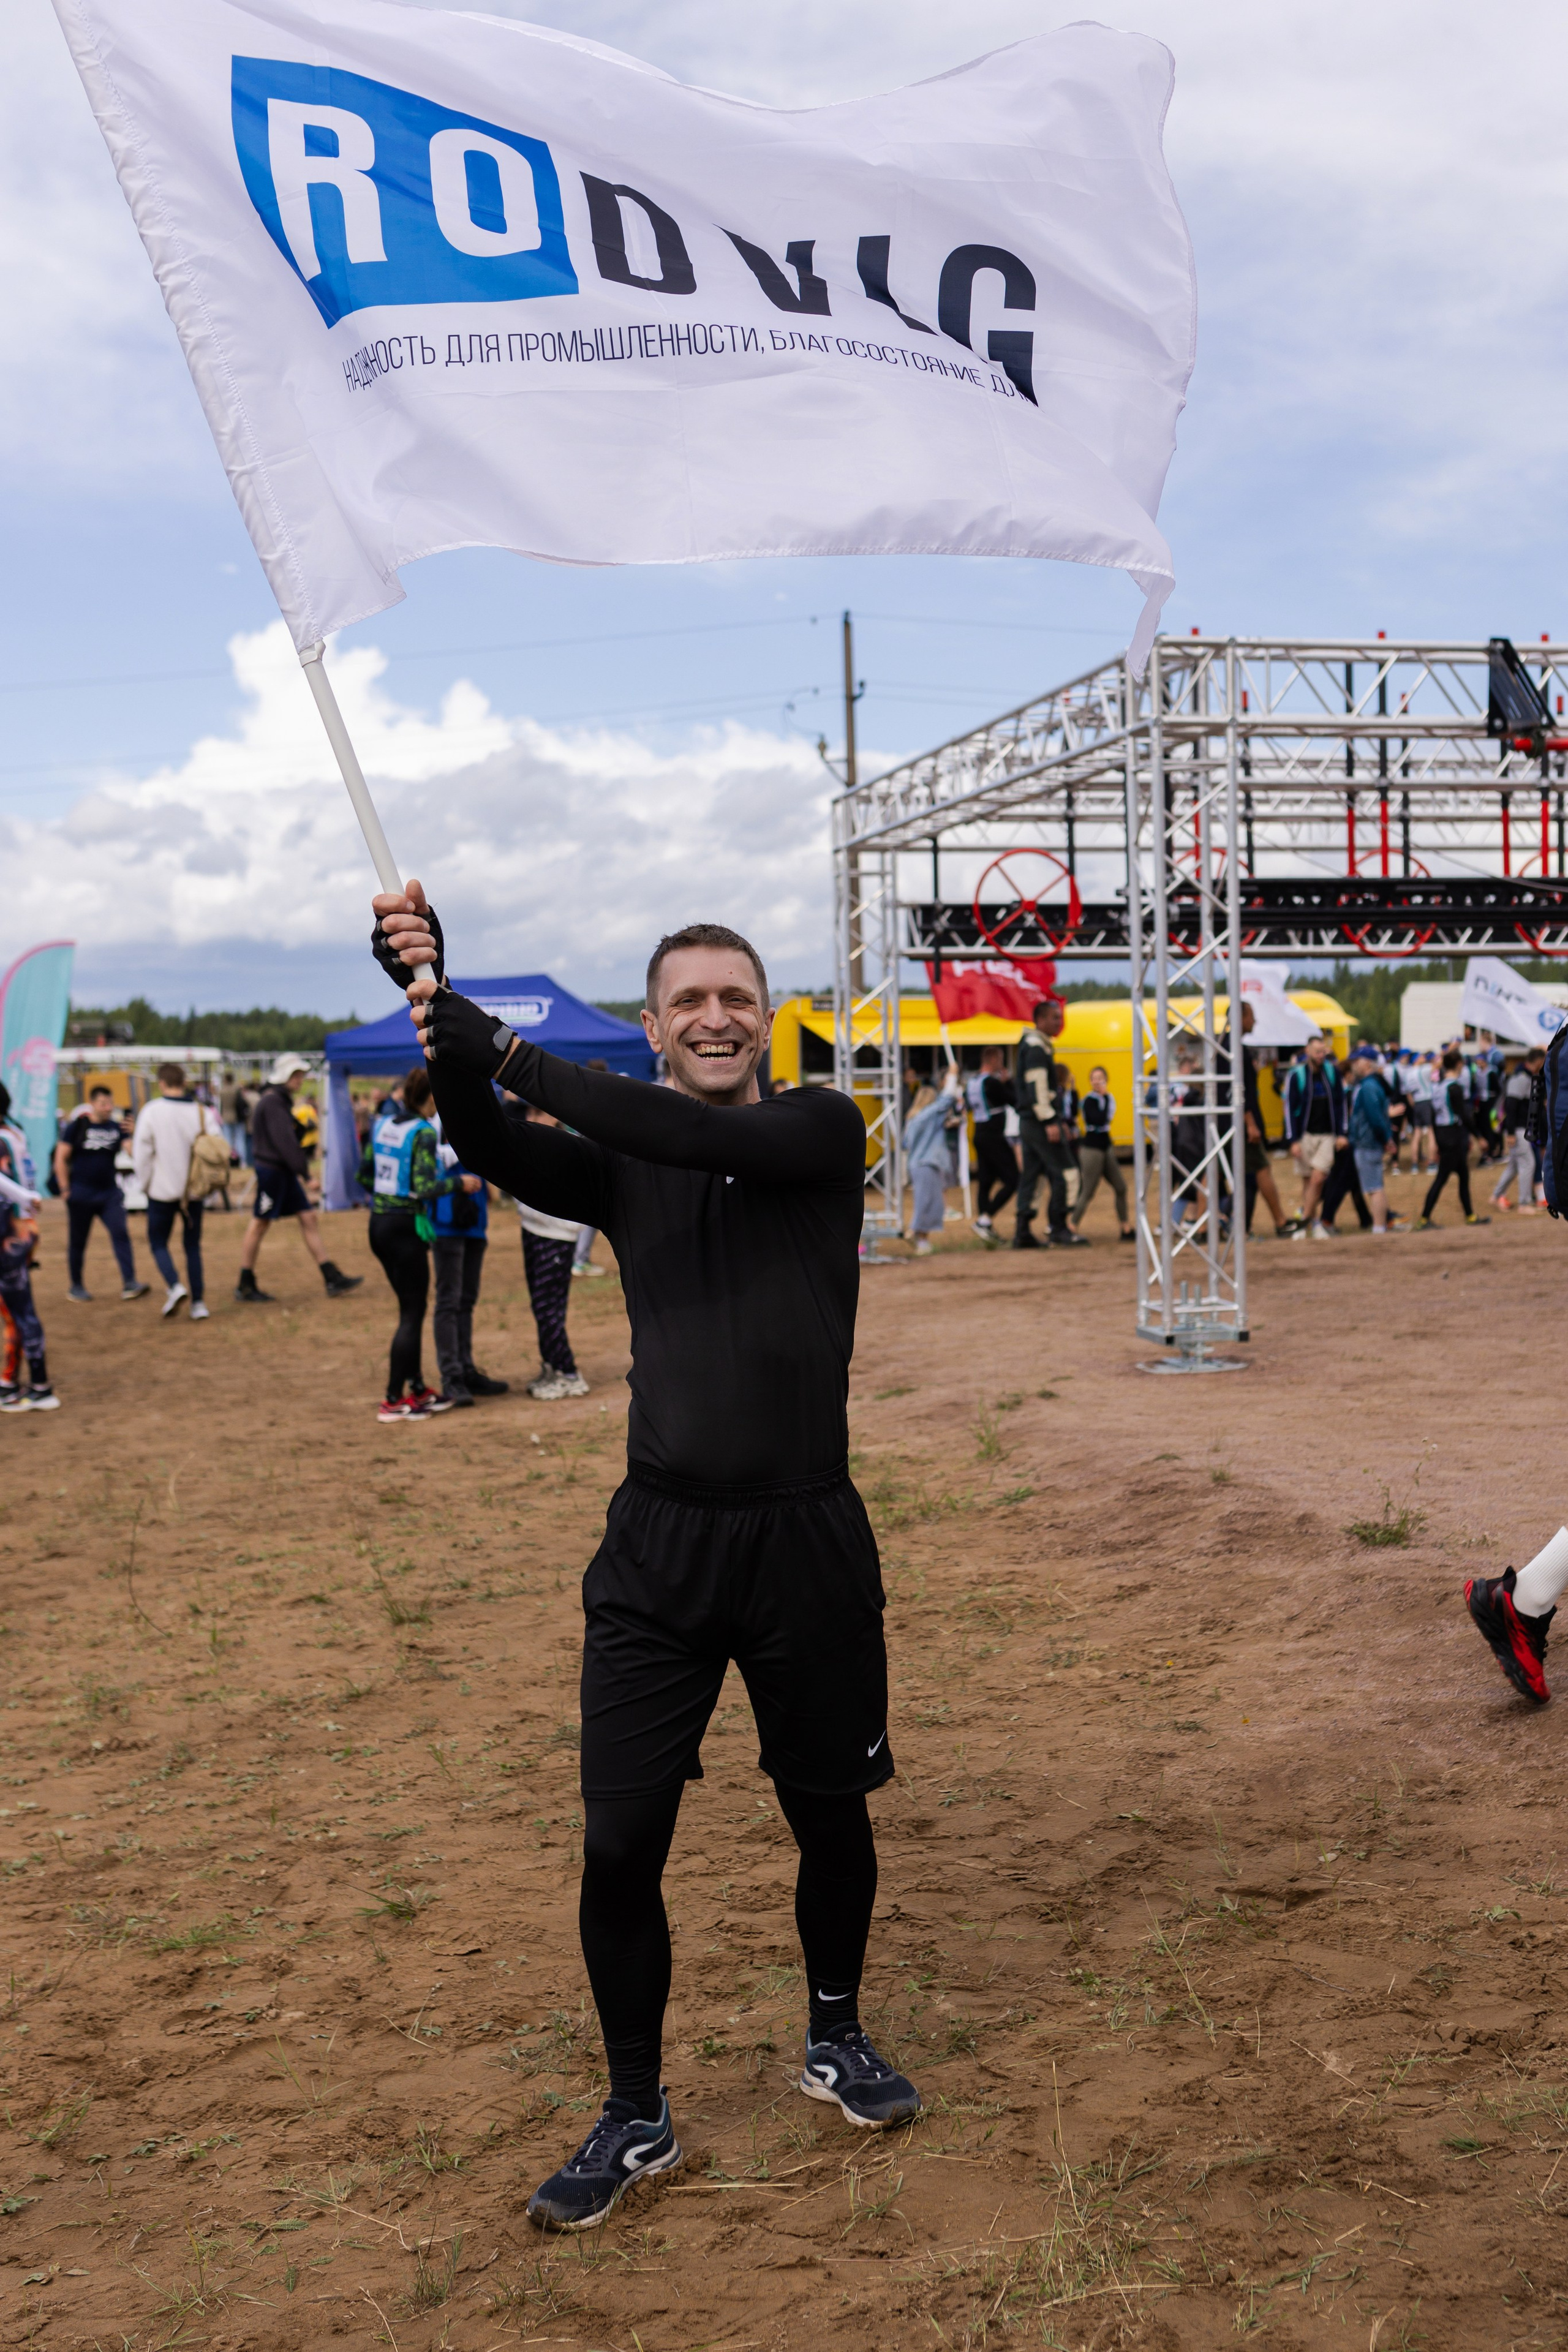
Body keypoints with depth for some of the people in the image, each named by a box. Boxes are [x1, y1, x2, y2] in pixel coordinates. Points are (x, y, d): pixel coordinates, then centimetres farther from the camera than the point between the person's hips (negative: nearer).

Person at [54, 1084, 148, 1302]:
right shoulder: (77, 1126, -2)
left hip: (110, 1192, 2)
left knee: (121, 1234, -11)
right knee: (77, 1241, 6)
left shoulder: (116, 1127, 5)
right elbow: (61, 1159, -1)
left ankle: (129, 1284, -15)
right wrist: (65, 1189, -5)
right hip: (81, 1193, -2)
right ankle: (76, 1287, 20)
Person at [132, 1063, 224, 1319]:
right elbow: (221, 1148, -4)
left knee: (158, 1243, 12)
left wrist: (144, 1183, 6)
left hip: (163, 1191, -3)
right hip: (194, 1191, 3)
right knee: (193, 1246, 13)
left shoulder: (151, 1111, -8)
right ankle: (198, 1303, 7)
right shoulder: (202, 1112, 1)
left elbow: (142, 1153, -8)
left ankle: (175, 1286, -12)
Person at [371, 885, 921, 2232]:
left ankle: (836, 2039, 41)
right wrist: (439, 1021, -33)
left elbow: (701, 1137, -23)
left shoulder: (821, 1130, -2)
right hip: (660, 1542, 2)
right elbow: (492, 1149, -15)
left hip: (809, 1539, -1)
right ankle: (637, 2120, 22)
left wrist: (511, 1054, -26)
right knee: (620, 1844, 1)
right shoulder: (617, 1164, 5)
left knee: (831, 1817, 14)